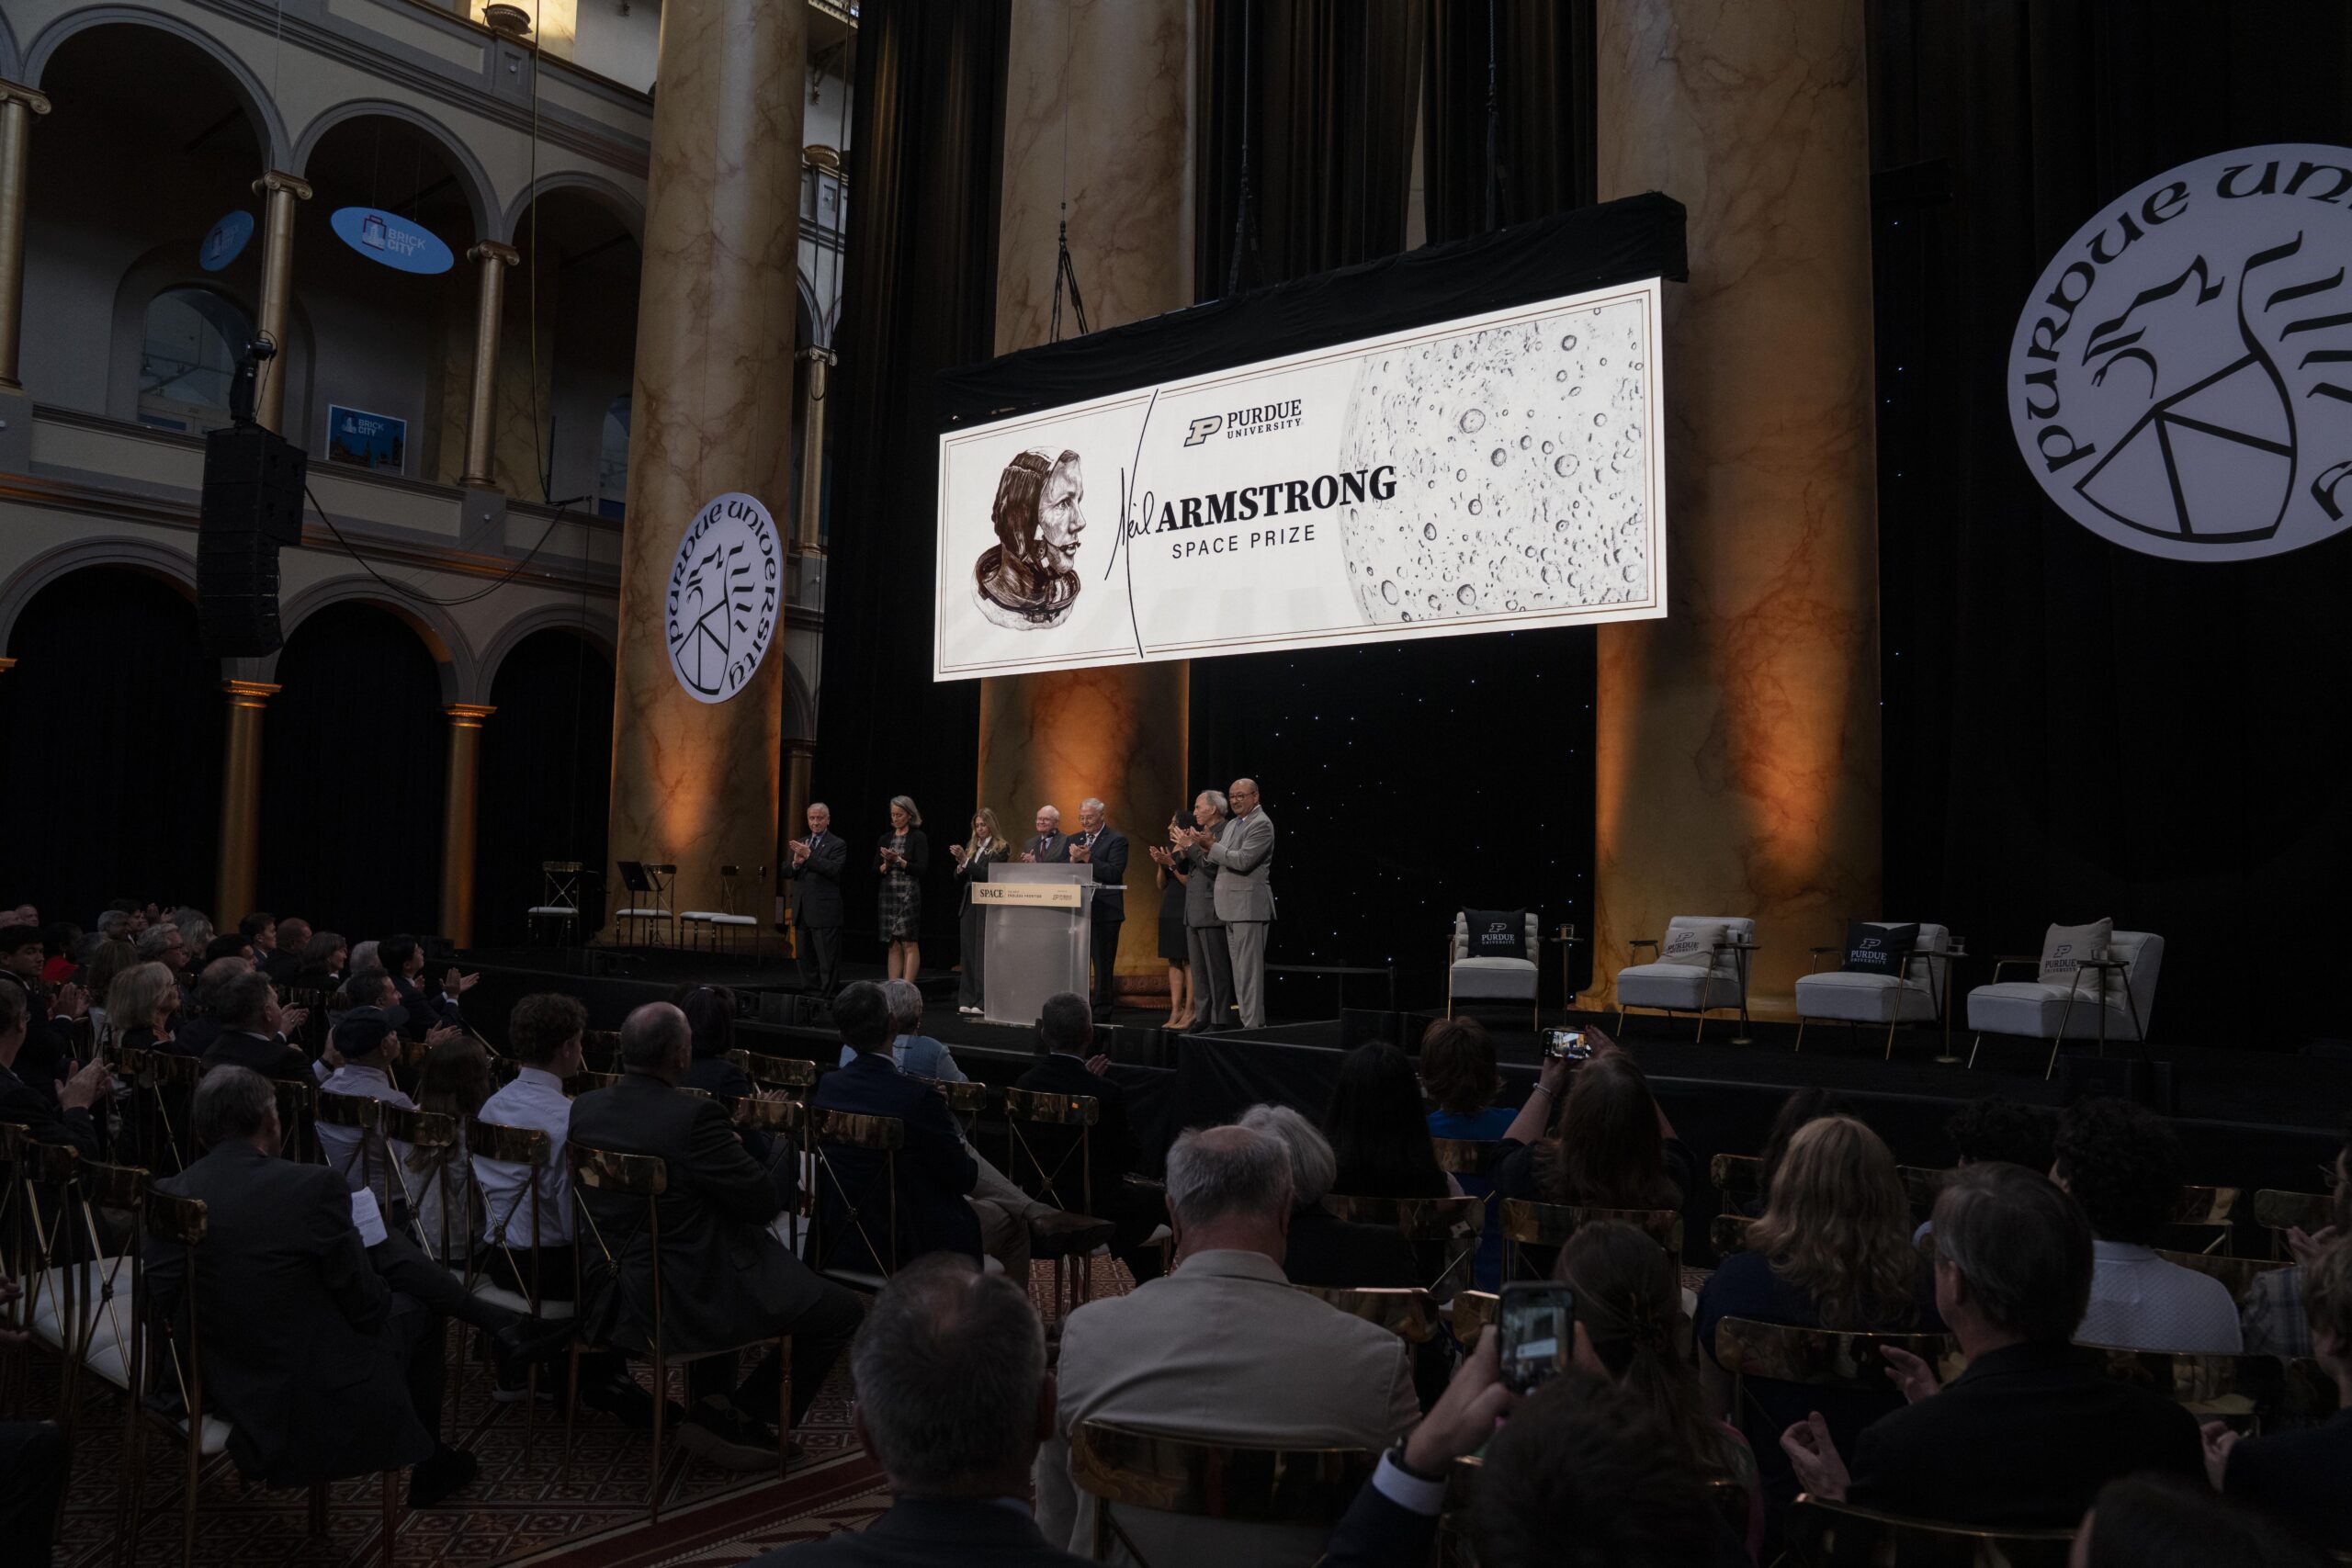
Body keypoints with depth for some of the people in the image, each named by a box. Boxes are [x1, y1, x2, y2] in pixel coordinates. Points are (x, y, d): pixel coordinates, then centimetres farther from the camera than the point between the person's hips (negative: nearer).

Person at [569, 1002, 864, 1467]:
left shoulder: (584, 1108, 0)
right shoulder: (694, 1116, -23)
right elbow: (765, 1201, -16)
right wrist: (793, 1161, 5)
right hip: (683, 1305, -8)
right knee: (843, 1312, 1)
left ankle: (709, 1401, 38)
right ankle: (737, 1420, 8)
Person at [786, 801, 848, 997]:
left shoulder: (838, 844, -3)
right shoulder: (799, 844, 16)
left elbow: (835, 869, -18)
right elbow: (785, 871, 11)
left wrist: (809, 856, -23)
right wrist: (795, 863, -11)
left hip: (824, 912, -7)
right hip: (801, 911, 7)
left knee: (826, 959, -5)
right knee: (804, 958, 12)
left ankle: (824, 996, -2)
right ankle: (809, 994, 20)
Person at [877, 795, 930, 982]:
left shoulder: (918, 837, -2)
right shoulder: (885, 839, 12)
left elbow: (922, 869, -9)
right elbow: (876, 870, 11)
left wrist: (899, 861, -17)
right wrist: (887, 864, -9)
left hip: (909, 895, -5)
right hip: (888, 895, 5)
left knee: (909, 944, -5)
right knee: (894, 946, 6)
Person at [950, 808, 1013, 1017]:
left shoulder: (1001, 848, -3)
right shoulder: (971, 847, 14)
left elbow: (989, 874, -15)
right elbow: (959, 878, 14)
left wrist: (965, 862, -20)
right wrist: (960, 866, -6)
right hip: (968, 904, 6)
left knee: (984, 954, -7)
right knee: (967, 952, 6)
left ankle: (983, 1002, -6)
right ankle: (967, 1001, 10)